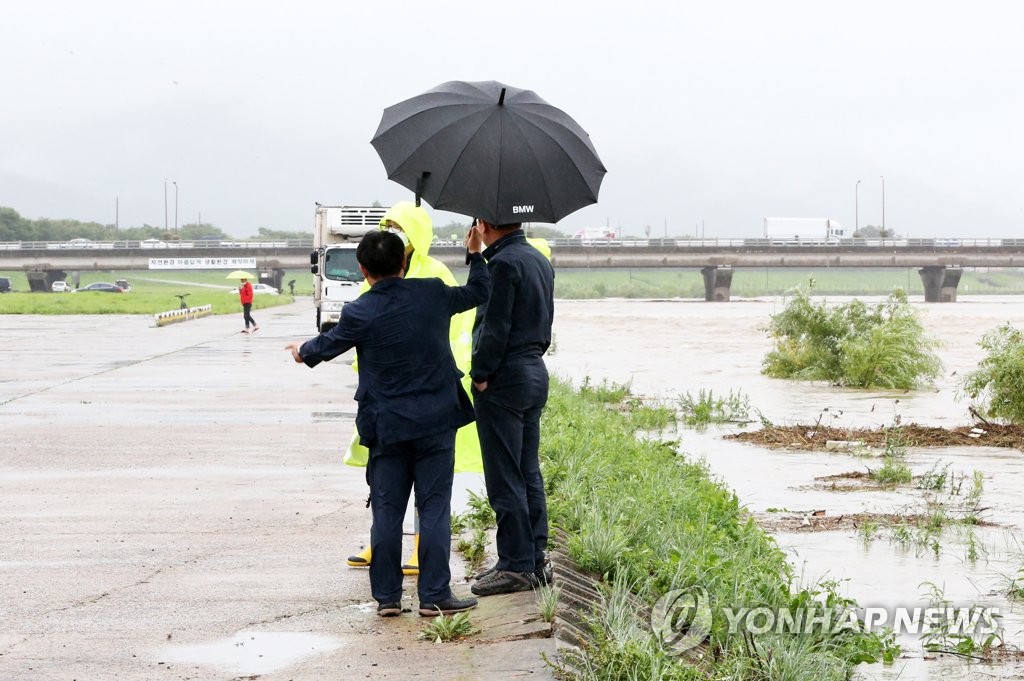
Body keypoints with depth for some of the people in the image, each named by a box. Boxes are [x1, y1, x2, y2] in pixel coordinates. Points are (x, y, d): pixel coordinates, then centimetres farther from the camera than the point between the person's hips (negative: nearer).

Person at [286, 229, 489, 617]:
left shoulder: (359, 313, -8)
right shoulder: (433, 294, -4)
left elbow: (327, 345, 10)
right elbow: (477, 293, 15)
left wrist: (303, 352, 33)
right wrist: (476, 253, 32)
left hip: (386, 427, -1)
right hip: (435, 423, 1)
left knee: (386, 512, 7)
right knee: (434, 508, 3)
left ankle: (386, 596, 9)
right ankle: (434, 596, 1)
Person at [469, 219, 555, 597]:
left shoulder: (503, 263, -16)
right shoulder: (540, 260, 13)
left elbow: (495, 327, -18)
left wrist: (480, 375, -11)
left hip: (504, 380, -9)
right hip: (535, 371, 9)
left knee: (505, 478, -4)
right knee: (529, 474, 13)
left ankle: (516, 566, -2)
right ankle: (535, 560, 17)